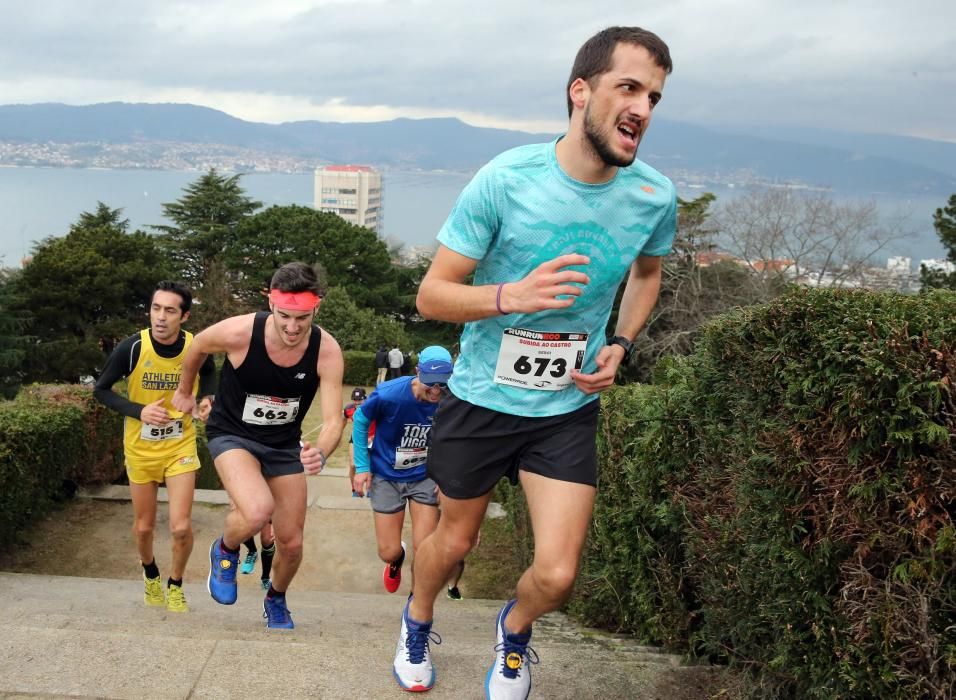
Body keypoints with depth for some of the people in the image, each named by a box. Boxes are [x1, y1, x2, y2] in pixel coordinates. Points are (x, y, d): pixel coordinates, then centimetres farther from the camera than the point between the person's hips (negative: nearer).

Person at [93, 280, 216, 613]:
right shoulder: (131, 348, -19)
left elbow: (209, 373, 11)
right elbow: (101, 390, -6)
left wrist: (206, 398, -8)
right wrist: (139, 411, -20)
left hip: (180, 446, 0)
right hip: (141, 448, 0)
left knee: (181, 527, -8)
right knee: (144, 526, 13)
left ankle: (175, 584, 21)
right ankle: (151, 574, 45)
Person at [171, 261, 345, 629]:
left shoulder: (327, 351, -24)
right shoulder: (239, 332, -28)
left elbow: (332, 419, -25)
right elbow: (197, 346, -5)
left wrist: (320, 453, -47)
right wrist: (184, 391, 12)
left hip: (285, 444, 3)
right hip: (232, 434, -2)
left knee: (291, 543, 6)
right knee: (258, 511, -31)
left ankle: (276, 601, 39)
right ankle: (225, 550, 5)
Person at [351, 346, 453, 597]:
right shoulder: (389, 395, -28)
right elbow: (360, 420, -7)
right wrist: (362, 467, -7)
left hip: (425, 477, 1)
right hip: (387, 477, -1)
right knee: (388, 552, 5)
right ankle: (396, 560, 44)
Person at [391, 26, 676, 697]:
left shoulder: (655, 196, -10)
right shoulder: (505, 179, -20)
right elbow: (432, 295, -14)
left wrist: (620, 346, -1)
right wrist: (512, 296, -32)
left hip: (568, 408, 2)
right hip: (481, 397, -1)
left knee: (557, 575, -4)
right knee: (454, 541, 18)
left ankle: (514, 629, 34)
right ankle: (418, 621, 53)